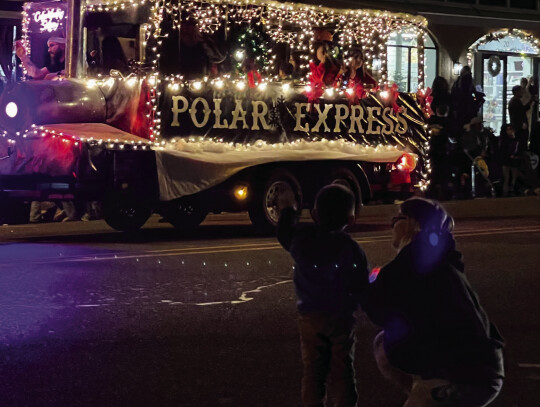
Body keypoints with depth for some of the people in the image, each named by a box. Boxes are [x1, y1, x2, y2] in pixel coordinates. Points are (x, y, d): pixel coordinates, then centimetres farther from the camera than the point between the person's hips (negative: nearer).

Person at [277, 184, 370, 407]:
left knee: (313, 372, 10)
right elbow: (361, 290, -18)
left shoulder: (302, 238, -8)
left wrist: (287, 212, 32)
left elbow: (284, 235, 16)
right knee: (343, 371, 9)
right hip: (341, 319, -2)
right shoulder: (351, 250, -19)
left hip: (310, 317, 2)